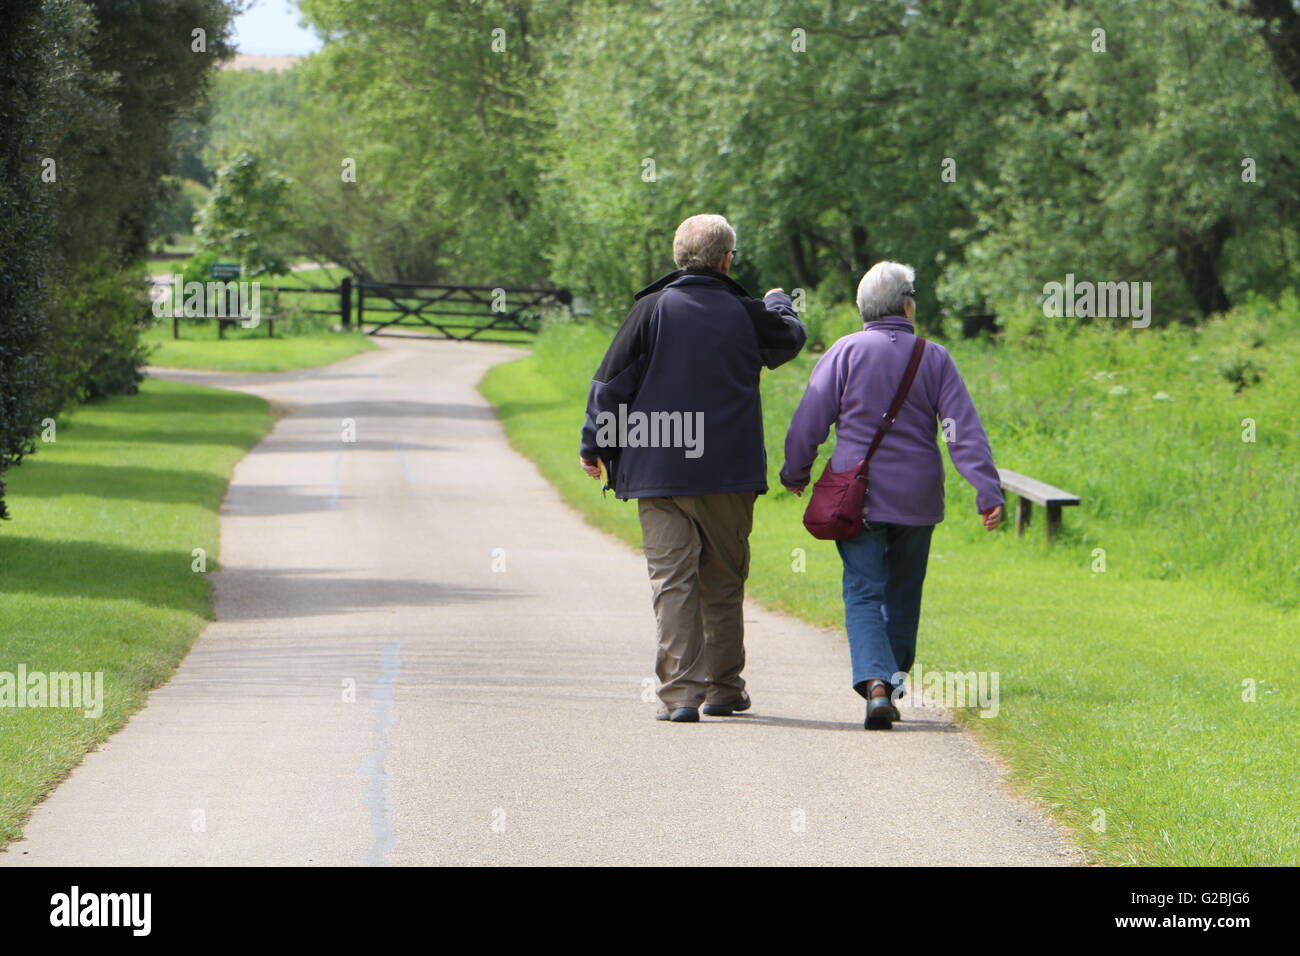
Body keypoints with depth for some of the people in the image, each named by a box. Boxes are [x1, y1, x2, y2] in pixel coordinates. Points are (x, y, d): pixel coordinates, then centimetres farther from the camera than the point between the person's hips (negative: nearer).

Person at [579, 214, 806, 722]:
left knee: (672, 580, -2)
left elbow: (611, 381, -4)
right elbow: (791, 339, 22)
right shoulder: (747, 314, -1)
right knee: (723, 581, 13)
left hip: (659, 471, -1)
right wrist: (780, 303, 45)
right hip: (729, 472, 1)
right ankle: (724, 688, 19)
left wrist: (595, 445, 8)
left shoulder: (652, 309, -5)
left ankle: (680, 692, -11)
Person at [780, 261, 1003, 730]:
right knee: (903, 593, 18)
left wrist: (795, 474, 13)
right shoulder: (934, 358, 1)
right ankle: (893, 680, 25)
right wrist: (988, 491, -6)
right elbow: (964, 431, -5)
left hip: (857, 494, -2)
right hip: (916, 497, 2)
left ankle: (874, 681, -22)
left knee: (863, 593, -3)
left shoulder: (846, 352, -3)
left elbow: (809, 422, -2)